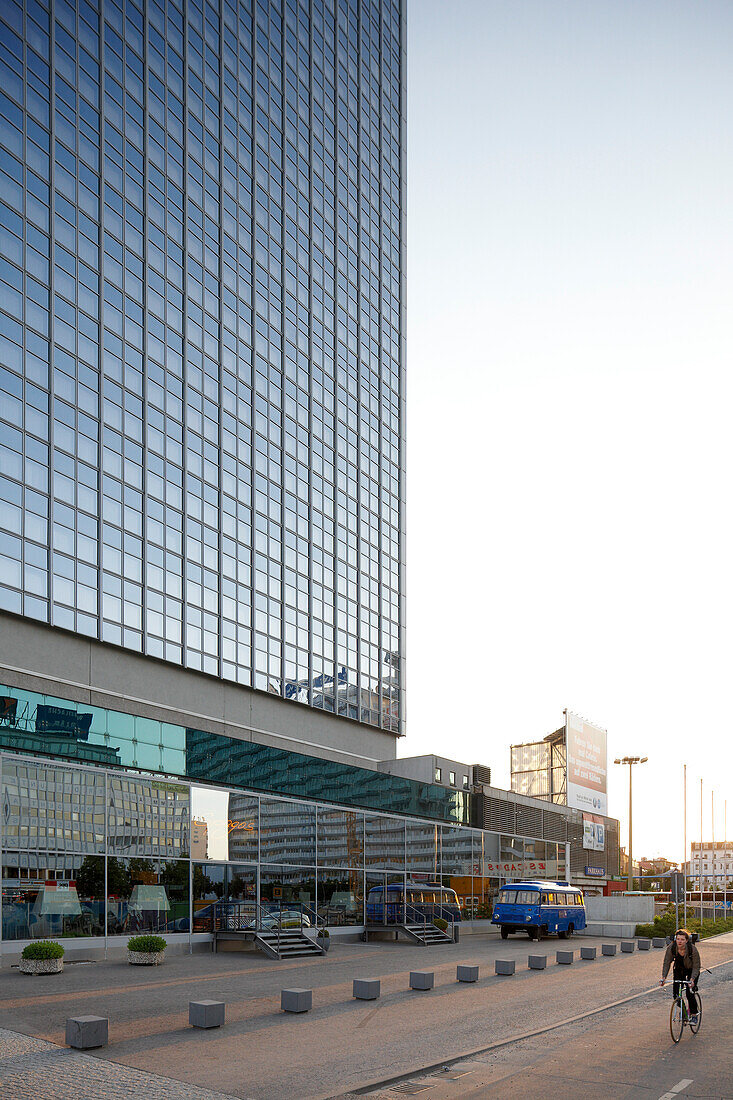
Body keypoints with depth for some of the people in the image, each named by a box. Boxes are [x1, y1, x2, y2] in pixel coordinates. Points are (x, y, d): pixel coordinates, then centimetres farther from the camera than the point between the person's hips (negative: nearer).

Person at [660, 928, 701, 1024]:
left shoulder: (692, 949, -31)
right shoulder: (671, 947, -24)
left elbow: (696, 967, -24)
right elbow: (666, 963, -18)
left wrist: (692, 979, -38)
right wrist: (664, 977, -29)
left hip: (691, 970, -3)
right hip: (678, 969, 3)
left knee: (689, 993, -16)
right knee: (676, 992, -10)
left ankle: (694, 1016, 3)